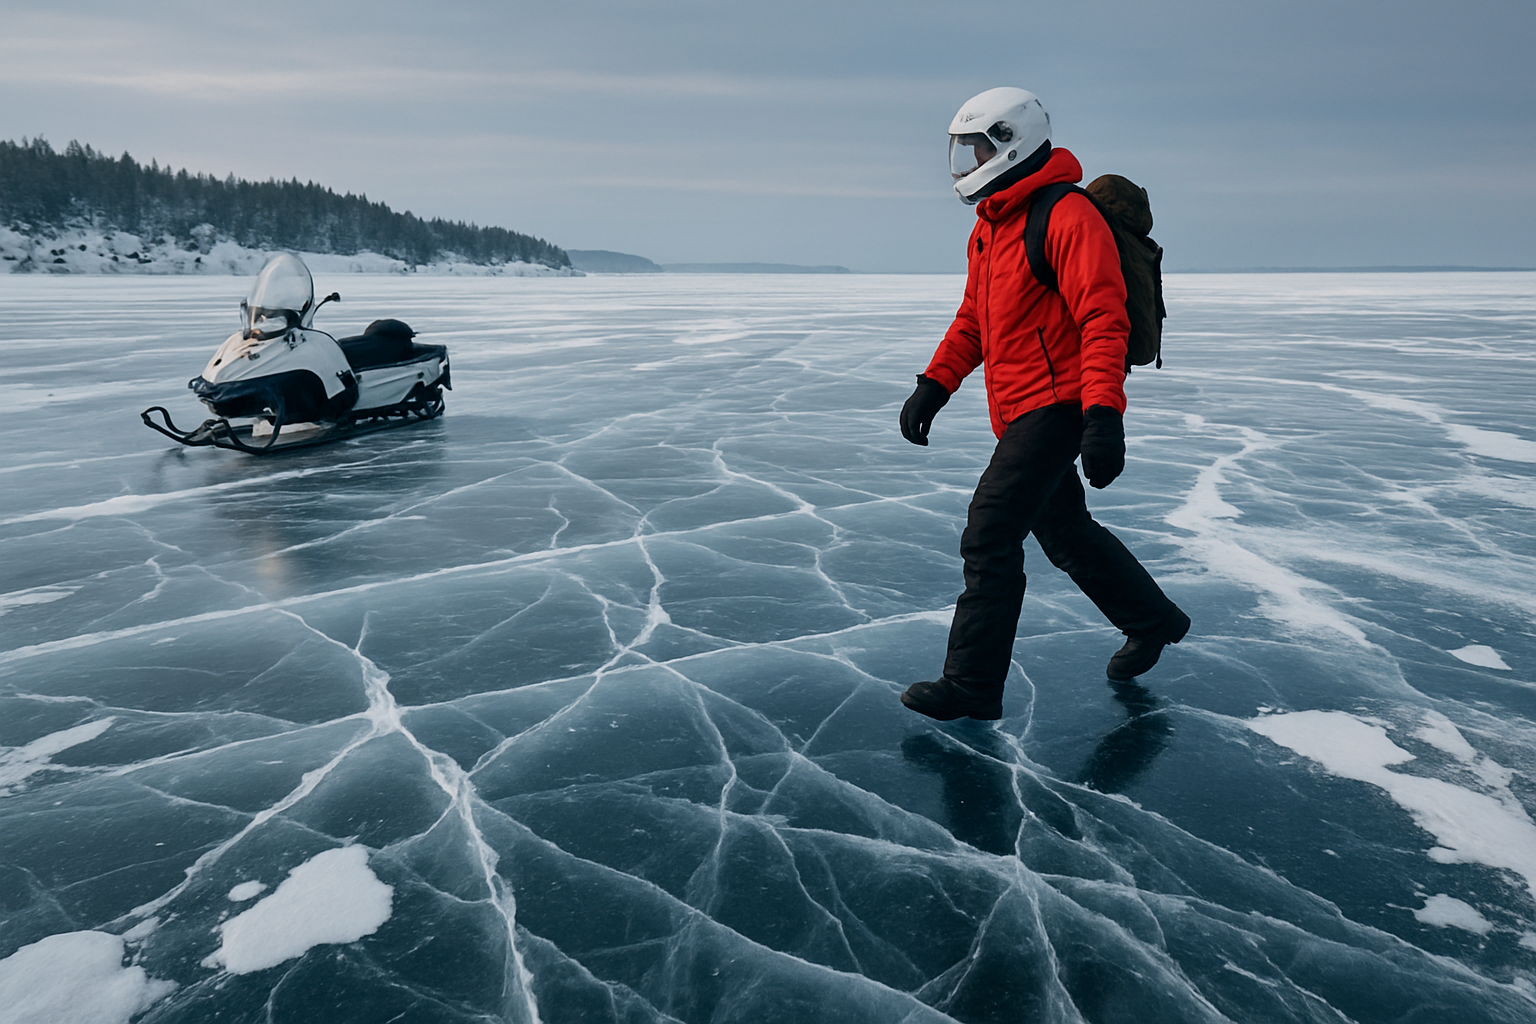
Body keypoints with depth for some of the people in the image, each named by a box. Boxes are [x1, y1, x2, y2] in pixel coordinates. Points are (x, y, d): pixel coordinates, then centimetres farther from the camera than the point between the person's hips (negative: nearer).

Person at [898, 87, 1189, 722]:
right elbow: (973, 321, 22)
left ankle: (972, 684, -1)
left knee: (989, 536, -10)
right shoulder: (989, 226, 16)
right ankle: (1153, 622, 38)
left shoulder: (1068, 216, -14)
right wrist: (933, 386, 12)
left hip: (1057, 406, -10)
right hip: (1021, 413, 10)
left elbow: (1103, 320, -21)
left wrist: (1103, 416, -29)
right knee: (1064, 532, 19)